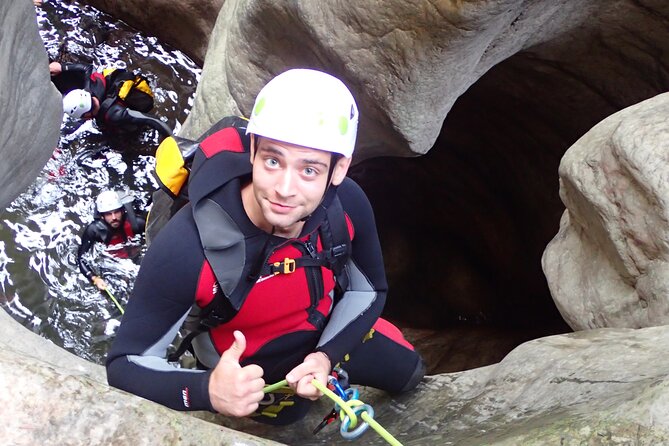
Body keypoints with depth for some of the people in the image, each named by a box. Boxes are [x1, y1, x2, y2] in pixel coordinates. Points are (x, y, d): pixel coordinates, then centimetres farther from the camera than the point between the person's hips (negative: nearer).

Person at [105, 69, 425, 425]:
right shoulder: (187, 248, -45)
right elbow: (126, 364, -35)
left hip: (327, 332, 3)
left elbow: (369, 289, -9)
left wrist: (326, 355, -24)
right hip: (244, 369, -3)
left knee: (409, 374, 25)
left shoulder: (348, 205, -31)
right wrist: (207, 390, -53)